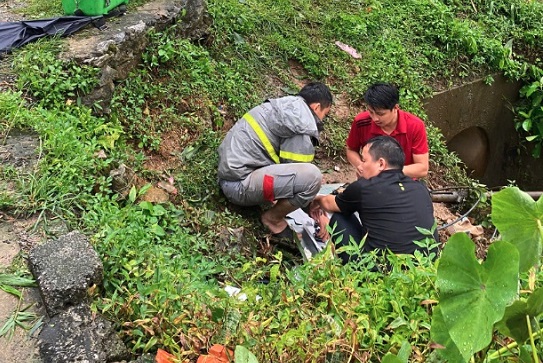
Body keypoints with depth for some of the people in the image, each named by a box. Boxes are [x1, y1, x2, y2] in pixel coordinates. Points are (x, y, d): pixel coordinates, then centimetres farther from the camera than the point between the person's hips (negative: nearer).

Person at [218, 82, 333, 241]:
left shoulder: (285, 106, 14)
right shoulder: (302, 129, -16)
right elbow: (298, 174, -11)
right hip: (239, 184, -10)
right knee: (312, 176, -24)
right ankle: (273, 219, 0)